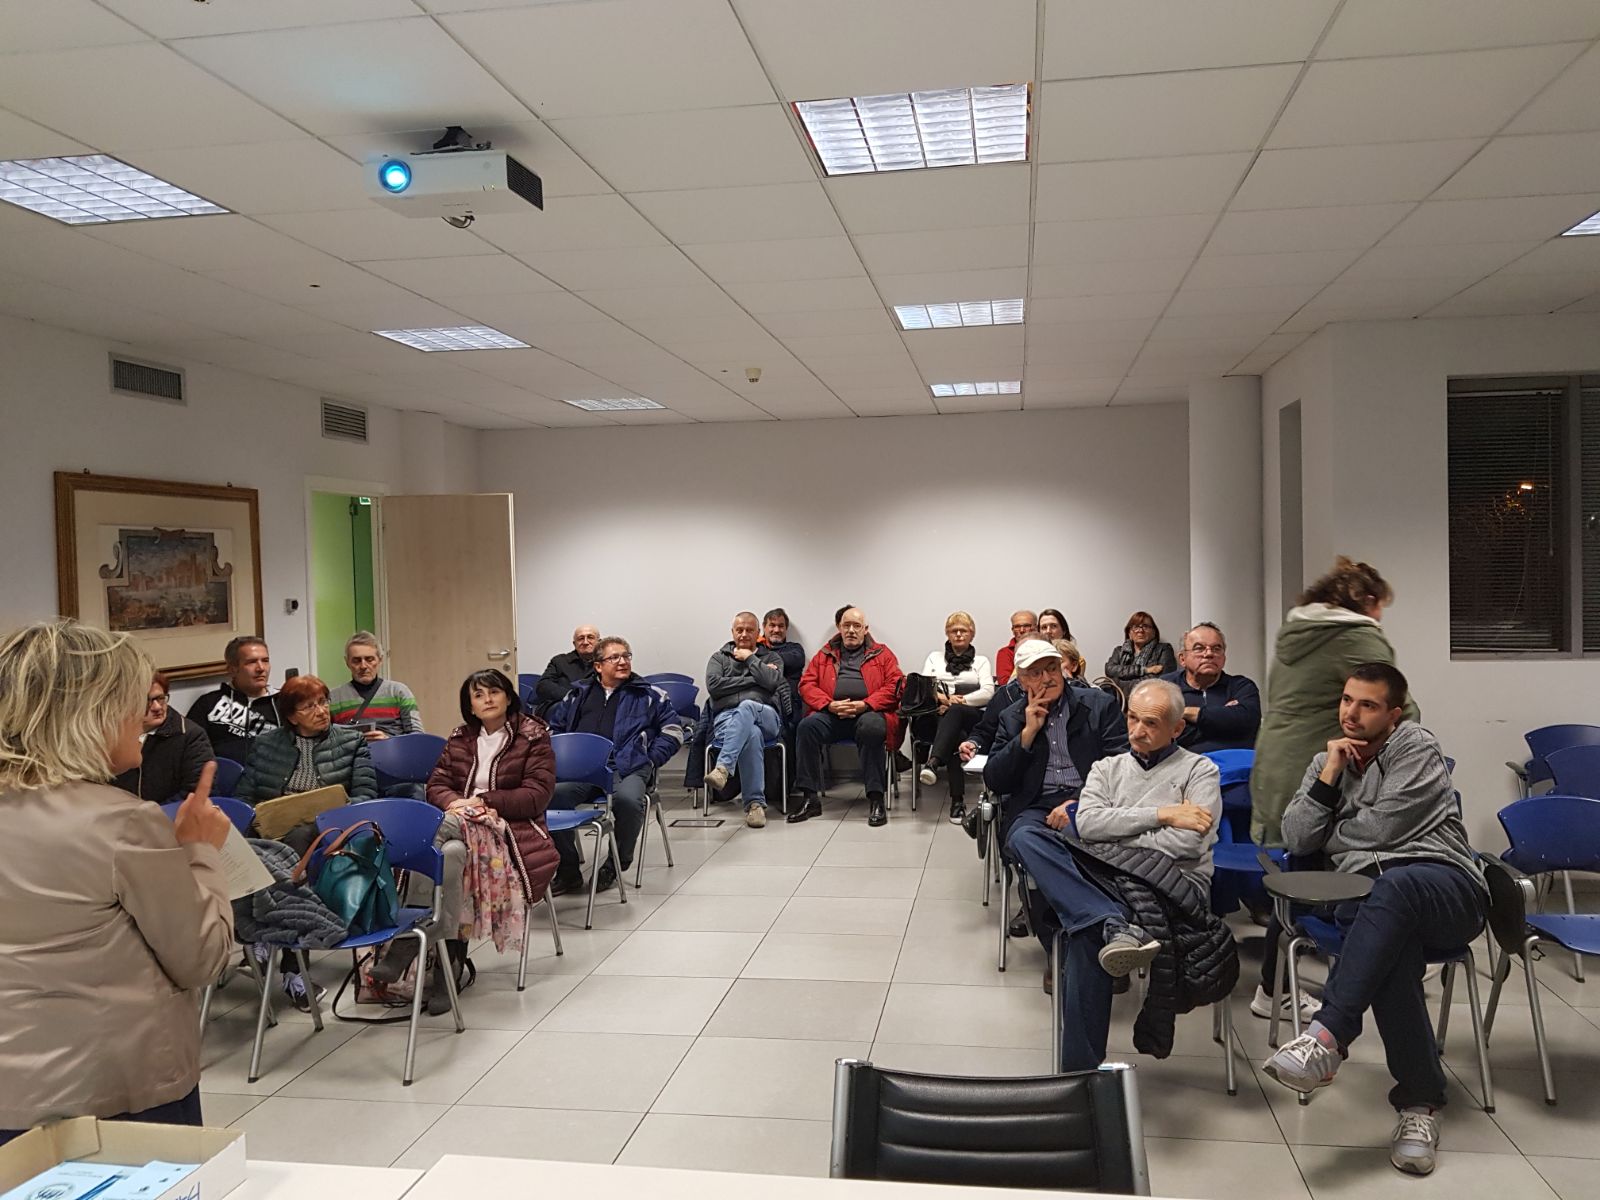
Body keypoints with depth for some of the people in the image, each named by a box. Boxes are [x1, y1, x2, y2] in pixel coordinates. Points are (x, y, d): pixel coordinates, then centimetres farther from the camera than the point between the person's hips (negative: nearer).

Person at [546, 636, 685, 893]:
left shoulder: (648, 694, 19)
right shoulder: (579, 693, 25)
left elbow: (673, 728, 16)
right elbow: (554, 727, 29)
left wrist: (652, 761, 4)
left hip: (628, 768, -2)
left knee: (627, 799, -37)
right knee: (553, 795, -31)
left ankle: (616, 866, -8)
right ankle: (568, 871, -14)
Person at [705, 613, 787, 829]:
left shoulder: (771, 658, 23)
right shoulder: (719, 658, 24)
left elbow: (772, 682, -1)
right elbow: (714, 685, 2)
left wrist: (750, 659, 5)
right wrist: (752, 679, 2)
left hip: (765, 717, 0)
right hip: (726, 717, 0)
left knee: (746, 707, -39)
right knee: (751, 733, -38)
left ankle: (722, 768, -54)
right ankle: (755, 802, -40)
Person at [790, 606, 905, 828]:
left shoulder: (882, 654, 17)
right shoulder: (824, 655, 22)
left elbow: (894, 686, 4)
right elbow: (806, 684, 12)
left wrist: (865, 704, -12)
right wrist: (830, 705, -7)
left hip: (869, 712, -2)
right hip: (831, 714, 2)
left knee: (871, 727, -38)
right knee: (808, 726, -29)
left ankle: (876, 799, -31)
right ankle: (810, 798, -25)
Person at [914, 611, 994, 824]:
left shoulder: (980, 661, 24)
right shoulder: (935, 657, 29)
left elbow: (988, 692, 5)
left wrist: (960, 700, -12)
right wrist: (939, 698, -13)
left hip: (971, 717, -1)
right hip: (936, 715, 1)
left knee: (954, 711, -41)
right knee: (955, 736, -38)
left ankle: (933, 762, -61)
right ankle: (958, 800, -46)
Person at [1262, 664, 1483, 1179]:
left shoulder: (1416, 747, 6)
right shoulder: (1327, 759, 22)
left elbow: (1382, 829, -5)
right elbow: (1296, 841, 9)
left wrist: (1329, 836, 11)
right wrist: (1329, 775, 2)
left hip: (1444, 888, -3)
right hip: (1366, 897, 3)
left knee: (1393, 886, -41)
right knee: (1392, 948, -35)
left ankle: (1327, 1037, -46)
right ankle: (1420, 1101, -28)